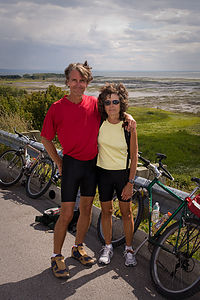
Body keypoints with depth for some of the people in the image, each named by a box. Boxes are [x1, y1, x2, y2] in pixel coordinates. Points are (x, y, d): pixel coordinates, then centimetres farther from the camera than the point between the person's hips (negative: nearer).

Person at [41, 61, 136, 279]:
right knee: (66, 214, -2)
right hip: (71, 163, -4)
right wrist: (59, 163, -1)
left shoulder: (94, 104, 0)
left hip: (92, 163, 4)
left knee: (87, 209, 13)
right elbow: (46, 139, -1)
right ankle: (56, 256, 16)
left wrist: (127, 116, -4)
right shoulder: (57, 108, -10)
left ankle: (78, 248, 33)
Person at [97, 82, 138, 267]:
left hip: (123, 173, -2)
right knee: (106, 211, 13)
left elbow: (134, 156, -8)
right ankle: (108, 247, 32)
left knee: (126, 213, 9)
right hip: (103, 172, 2)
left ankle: (129, 249, 28)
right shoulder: (100, 122, -8)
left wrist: (131, 182, -10)